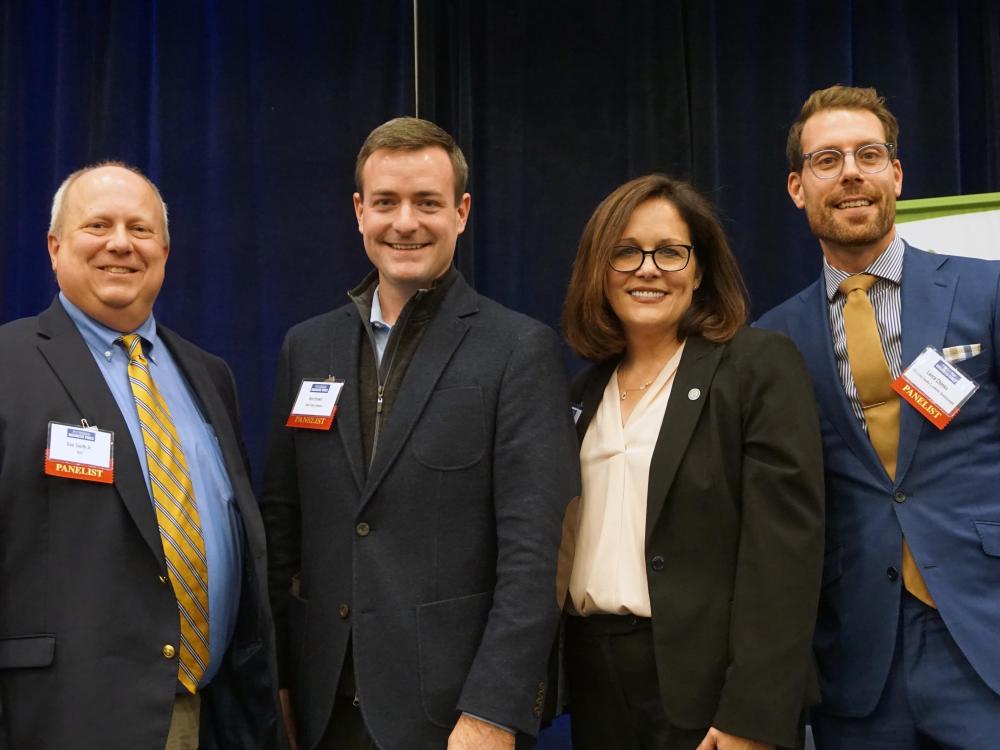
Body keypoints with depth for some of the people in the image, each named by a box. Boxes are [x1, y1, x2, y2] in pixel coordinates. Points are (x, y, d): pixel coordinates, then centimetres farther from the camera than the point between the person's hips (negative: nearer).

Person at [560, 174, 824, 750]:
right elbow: (571, 535, 14)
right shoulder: (588, 388, 11)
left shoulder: (761, 364, -7)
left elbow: (784, 547, -14)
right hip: (597, 681, 6)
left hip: (708, 684, -5)